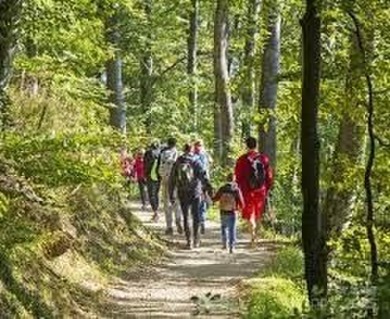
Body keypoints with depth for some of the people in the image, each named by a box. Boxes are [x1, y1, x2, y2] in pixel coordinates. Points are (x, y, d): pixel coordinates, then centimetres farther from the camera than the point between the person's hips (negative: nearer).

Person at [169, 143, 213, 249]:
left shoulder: (177, 164, 4)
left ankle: (189, 241, 2)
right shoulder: (195, 163, -6)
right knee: (196, 215, 11)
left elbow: (172, 180, 9)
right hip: (195, 193, -2)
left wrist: (171, 195, 16)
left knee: (186, 217, 7)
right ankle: (196, 239, 13)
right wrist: (209, 189, -13)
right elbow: (203, 176, -13)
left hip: (182, 194, 2)